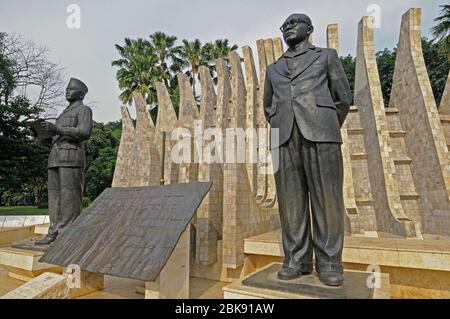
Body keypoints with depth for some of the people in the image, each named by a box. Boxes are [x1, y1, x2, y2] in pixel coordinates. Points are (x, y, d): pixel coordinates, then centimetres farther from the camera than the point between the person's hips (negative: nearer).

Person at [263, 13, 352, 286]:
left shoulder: (327, 56, 18)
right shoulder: (273, 69, 27)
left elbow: (343, 98, 14)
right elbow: (269, 107, 30)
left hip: (319, 133, -2)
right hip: (285, 138, 3)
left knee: (327, 198, -7)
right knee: (290, 199, -2)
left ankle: (329, 263, 3)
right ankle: (297, 260, 6)